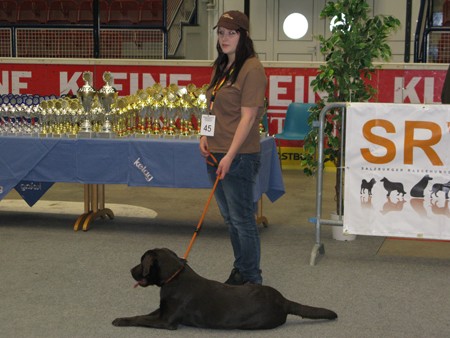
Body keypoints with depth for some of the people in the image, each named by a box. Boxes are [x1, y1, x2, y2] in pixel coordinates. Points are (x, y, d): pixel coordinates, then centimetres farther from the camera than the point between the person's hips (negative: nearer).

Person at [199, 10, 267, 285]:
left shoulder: (252, 69, -13)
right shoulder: (220, 67, 14)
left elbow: (247, 117, -18)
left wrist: (230, 156, -22)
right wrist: (205, 136, 7)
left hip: (239, 157, -9)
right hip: (216, 154, 9)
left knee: (242, 220, -1)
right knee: (230, 218, 17)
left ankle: (252, 280, 11)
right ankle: (239, 271, 30)